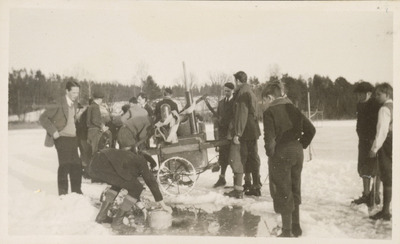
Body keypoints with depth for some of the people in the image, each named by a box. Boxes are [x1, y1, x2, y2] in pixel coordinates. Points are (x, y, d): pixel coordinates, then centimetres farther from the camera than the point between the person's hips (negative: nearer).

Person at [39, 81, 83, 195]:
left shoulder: (75, 104, 9)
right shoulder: (59, 104, -13)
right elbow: (43, 118, -12)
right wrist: (53, 131, -16)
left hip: (73, 137, 7)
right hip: (62, 138, -7)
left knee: (77, 165, 8)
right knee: (65, 165, -7)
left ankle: (76, 190, 19)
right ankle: (63, 192, 3)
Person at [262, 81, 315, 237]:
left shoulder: (270, 112, -10)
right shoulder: (294, 109, 9)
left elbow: (269, 137, -18)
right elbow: (311, 129, 7)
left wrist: (270, 153, -4)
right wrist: (301, 145, 12)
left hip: (280, 154, -6)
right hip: (297, 153, 6)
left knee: (283, 193, 4)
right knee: (295, 190, 17)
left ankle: (287, 231, 9)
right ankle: (296, 227, 26)